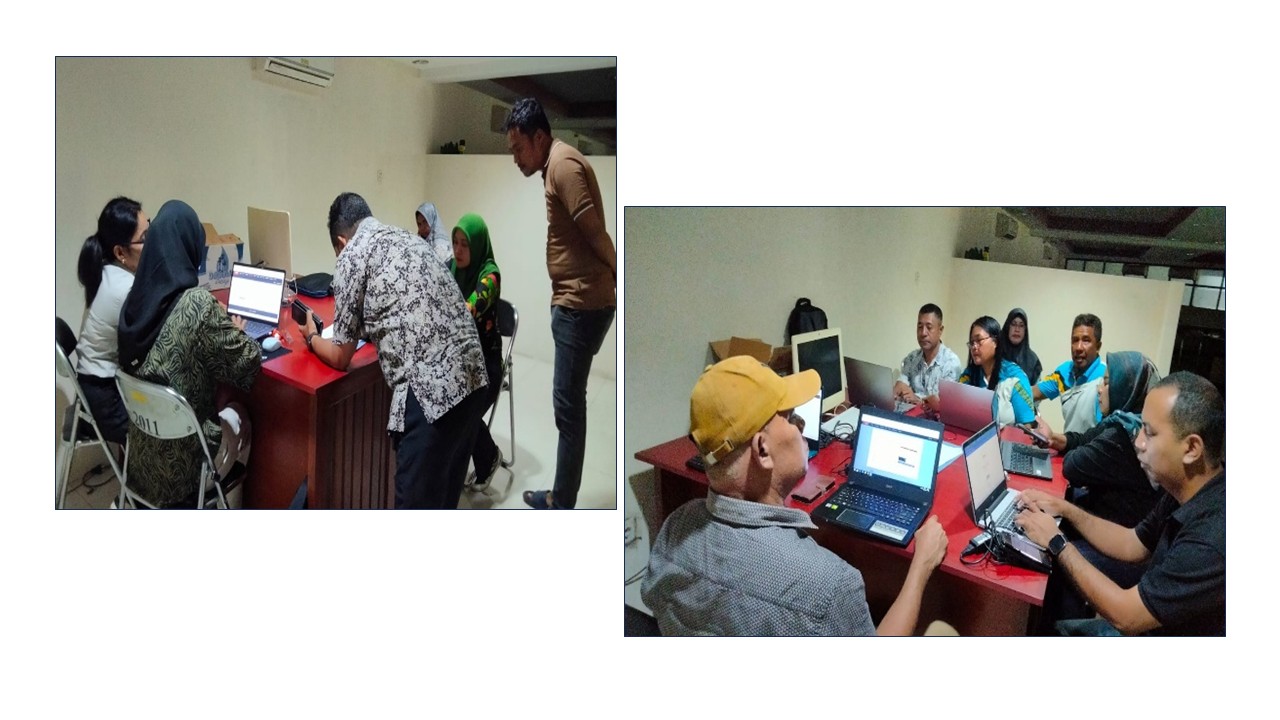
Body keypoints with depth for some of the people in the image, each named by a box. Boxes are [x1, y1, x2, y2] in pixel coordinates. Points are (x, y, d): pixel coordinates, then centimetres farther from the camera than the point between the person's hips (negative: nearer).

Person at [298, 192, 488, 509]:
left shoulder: (352, 255, 3)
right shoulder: (408, 238, 23)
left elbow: (341, 357, 9)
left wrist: (312, 337, 28)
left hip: (431, 390, -8)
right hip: (471, 376, 8)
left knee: (417, 501, 3)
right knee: (445, 497, 21)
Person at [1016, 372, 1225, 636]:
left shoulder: (1213, 538, -34)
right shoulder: (1186, 493, -5)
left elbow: (1125, 615, -26)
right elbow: (1133, 545, 10)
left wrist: (1056, 542, -16)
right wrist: (1066, 510, -2)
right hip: (1152, 624, 7)